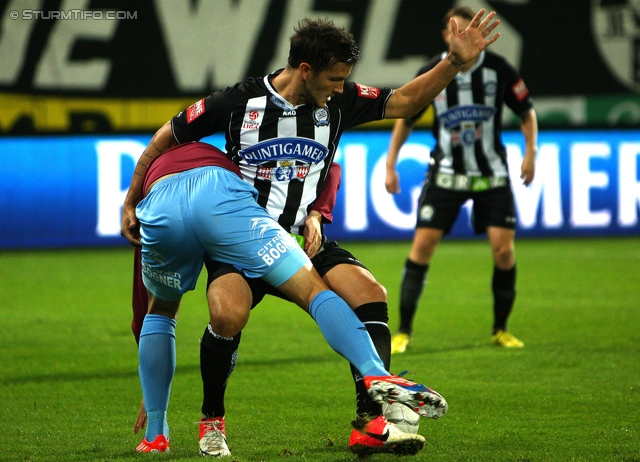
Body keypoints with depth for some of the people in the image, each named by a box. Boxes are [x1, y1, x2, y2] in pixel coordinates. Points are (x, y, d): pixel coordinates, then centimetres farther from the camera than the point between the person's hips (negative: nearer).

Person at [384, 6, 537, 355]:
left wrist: (531, 151, -7)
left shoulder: (498, 69, -8)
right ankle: (403, 332, 0)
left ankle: (501, 330, 10)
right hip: (446, 174, 0)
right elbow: (405, 118, 7)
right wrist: (390, 164, 4)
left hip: (491, 174, 0)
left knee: (504, 249, -9)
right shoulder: (431, 73, -7)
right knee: (422, 245, -9)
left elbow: (526, 110, 5)